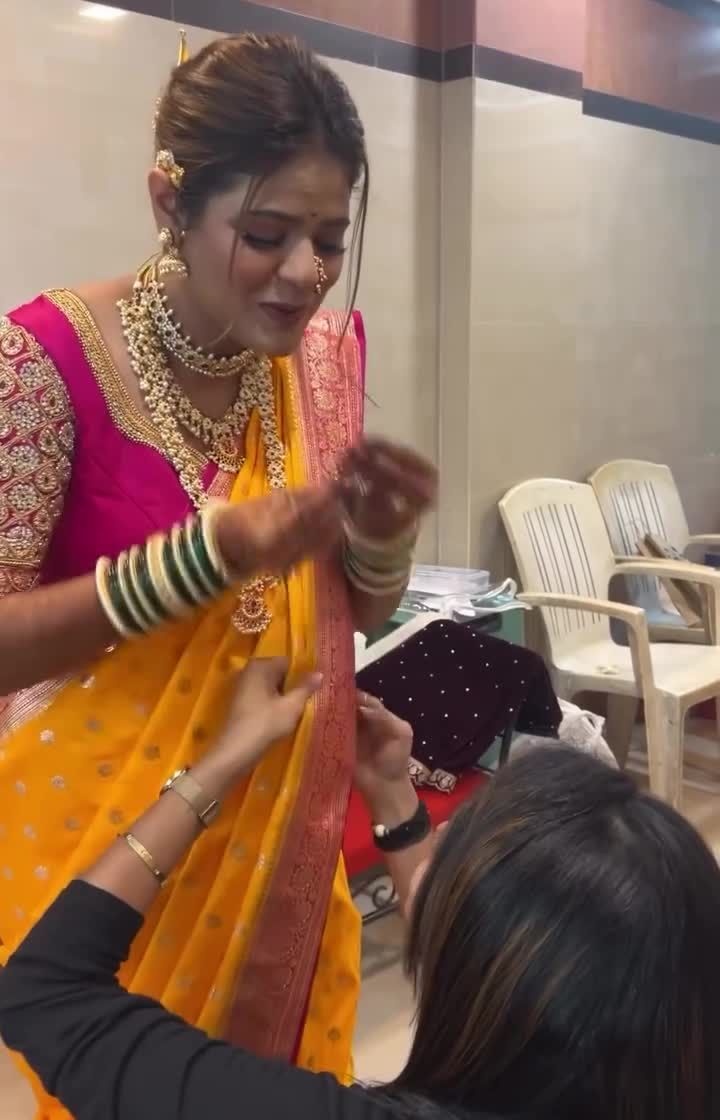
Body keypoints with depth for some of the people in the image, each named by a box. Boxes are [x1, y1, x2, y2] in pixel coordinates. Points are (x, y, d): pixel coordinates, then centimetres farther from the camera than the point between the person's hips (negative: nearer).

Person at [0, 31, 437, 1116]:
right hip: (108, 843, -4)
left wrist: (382, 536, -15)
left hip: (293, 828, 5)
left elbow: (364, 611, 7)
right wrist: (217, 550, -29)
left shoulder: (330, 347, -1)